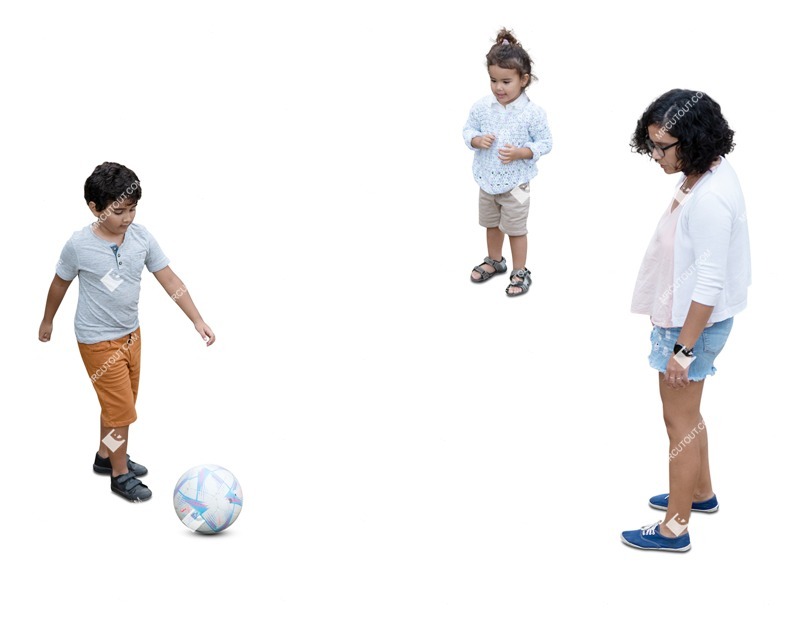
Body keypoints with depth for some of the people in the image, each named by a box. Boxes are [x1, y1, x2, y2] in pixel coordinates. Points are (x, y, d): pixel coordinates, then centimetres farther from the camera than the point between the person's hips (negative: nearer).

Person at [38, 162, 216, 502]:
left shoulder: (141, 237, -10)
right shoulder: (79, 245, -20)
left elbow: (170, 280, -6)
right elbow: (60, 283, -3)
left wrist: (198, 320, -11)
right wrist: (47, 321, 11)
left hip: (131, 333, 5)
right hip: (99, 341, -5)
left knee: (120, 403, 20)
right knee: (120, 408, -2)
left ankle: (106, 456, 42)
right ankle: (120, 475, 16)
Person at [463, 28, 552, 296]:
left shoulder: (532, 113, -19)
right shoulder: (482, 107, -9)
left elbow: (545, 143, -12)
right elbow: (468, 129, 3)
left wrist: (520, 153, -26)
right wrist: (476, 140, -19)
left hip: (515, 183, -4)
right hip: (487, 180, 4)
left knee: (516, 228, 9)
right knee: (492, 224, 23)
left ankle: (520, 272, 26)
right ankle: (494, 261, 45)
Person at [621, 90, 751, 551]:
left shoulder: (710, 200, -30)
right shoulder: (706, 172, 0)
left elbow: (710, 284, -27)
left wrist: (684, 348, -21)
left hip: (694, 324, -9)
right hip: (683, 316, 9)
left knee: (680, 421, 5)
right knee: (687, 414, 25)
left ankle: (674, 529, 19)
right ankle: (701, 493, 45)